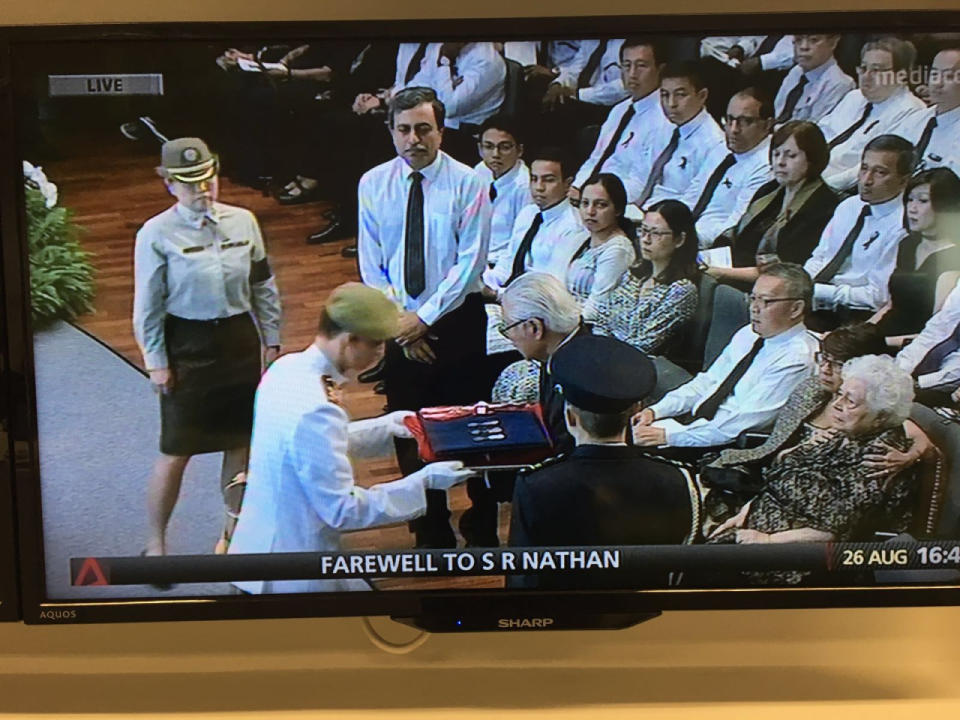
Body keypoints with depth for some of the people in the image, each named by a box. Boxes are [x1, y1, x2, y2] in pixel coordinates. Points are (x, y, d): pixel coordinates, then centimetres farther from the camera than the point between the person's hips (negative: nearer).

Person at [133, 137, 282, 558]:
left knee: (240, 442, 14)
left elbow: (263, 285, 7)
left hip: (240, 341, 4)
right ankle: (156, 544, 23)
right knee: (176, 454, 2)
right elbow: (148, 306, -7)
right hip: (187, 347, -4)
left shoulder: (242, 221, -1)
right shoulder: (156, 235, -12)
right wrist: (156, 362, -6)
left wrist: (271, 338, 8)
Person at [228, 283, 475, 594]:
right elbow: (343, 509, -24)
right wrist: (424, 482, -19)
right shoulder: (314, 411, -30)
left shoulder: (287, 367, -3)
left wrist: (384, 428, 7)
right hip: (292, 571, -8)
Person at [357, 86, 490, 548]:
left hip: (456, 316, -2)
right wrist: (398, 321, -8)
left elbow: (470, 262, -12)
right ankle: (431, 528, 27)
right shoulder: (373, 184, 0)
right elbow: (371, 265, 0)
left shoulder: (467, 183, -8)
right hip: (397, 319, 3)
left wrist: (424, 317, -16)